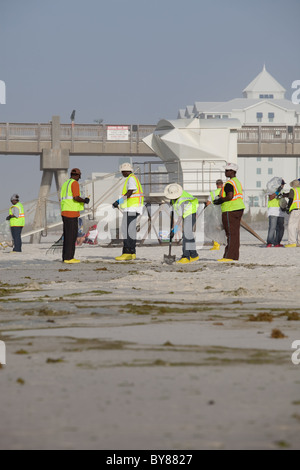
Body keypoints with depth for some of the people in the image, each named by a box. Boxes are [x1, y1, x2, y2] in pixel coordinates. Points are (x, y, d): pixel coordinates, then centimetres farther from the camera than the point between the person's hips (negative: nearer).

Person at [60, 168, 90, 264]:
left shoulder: (66, 184, 20)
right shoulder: (75, 183, -8)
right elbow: (76, 197, -19)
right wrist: (85, 200, -1)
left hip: (65, 212, 9)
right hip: (71, 212, -9)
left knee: (67, 235, 11)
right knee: (72, 235, -9)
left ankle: (65, 257, 11)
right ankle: (69, 257, -12)